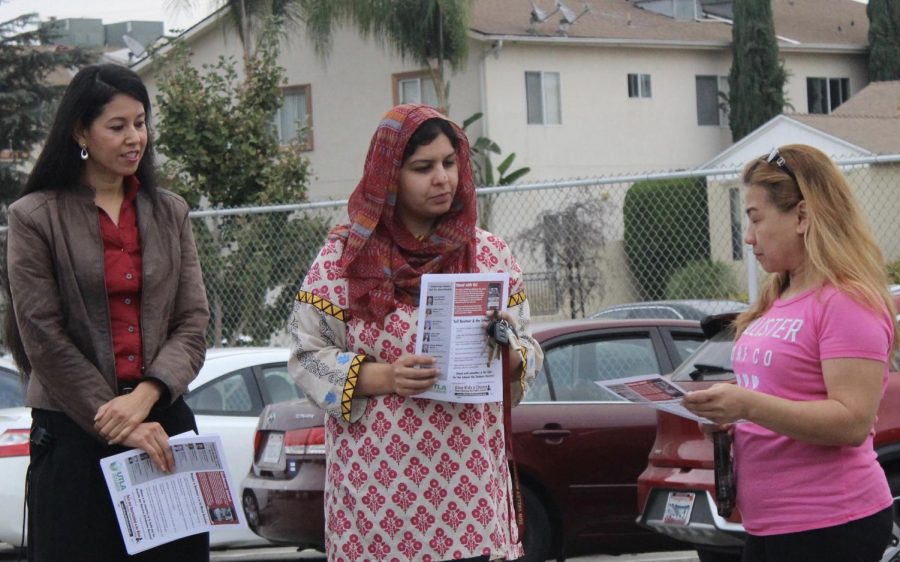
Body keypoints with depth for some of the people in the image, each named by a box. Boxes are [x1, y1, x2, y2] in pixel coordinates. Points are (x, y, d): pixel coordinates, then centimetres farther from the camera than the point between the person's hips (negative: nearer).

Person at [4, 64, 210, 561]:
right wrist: (117, 422, -11)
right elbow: (44, 338, -7)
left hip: (163, 423, 3)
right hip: (73, 433, -3)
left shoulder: (169, 213, 11)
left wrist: (144, 396, -12)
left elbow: (193, 322, 5)